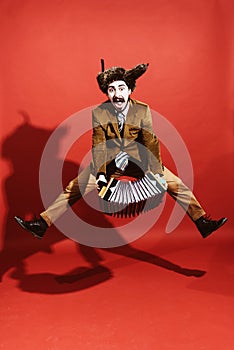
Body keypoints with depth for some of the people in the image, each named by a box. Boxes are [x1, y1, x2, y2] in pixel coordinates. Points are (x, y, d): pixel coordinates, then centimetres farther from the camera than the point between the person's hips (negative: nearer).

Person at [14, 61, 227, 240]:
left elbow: (151, 143, -18)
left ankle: (202, 223, 5)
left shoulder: (143, 110, -15)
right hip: (109, 162, 0)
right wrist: (100, 175, -31)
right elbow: (98, 147, -18)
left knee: (176, 184, -8)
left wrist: (157, 174, -28)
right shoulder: (99, 113, -14)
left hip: (138, 160, 0)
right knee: (74, 188, -10)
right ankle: (42, 224, -3)